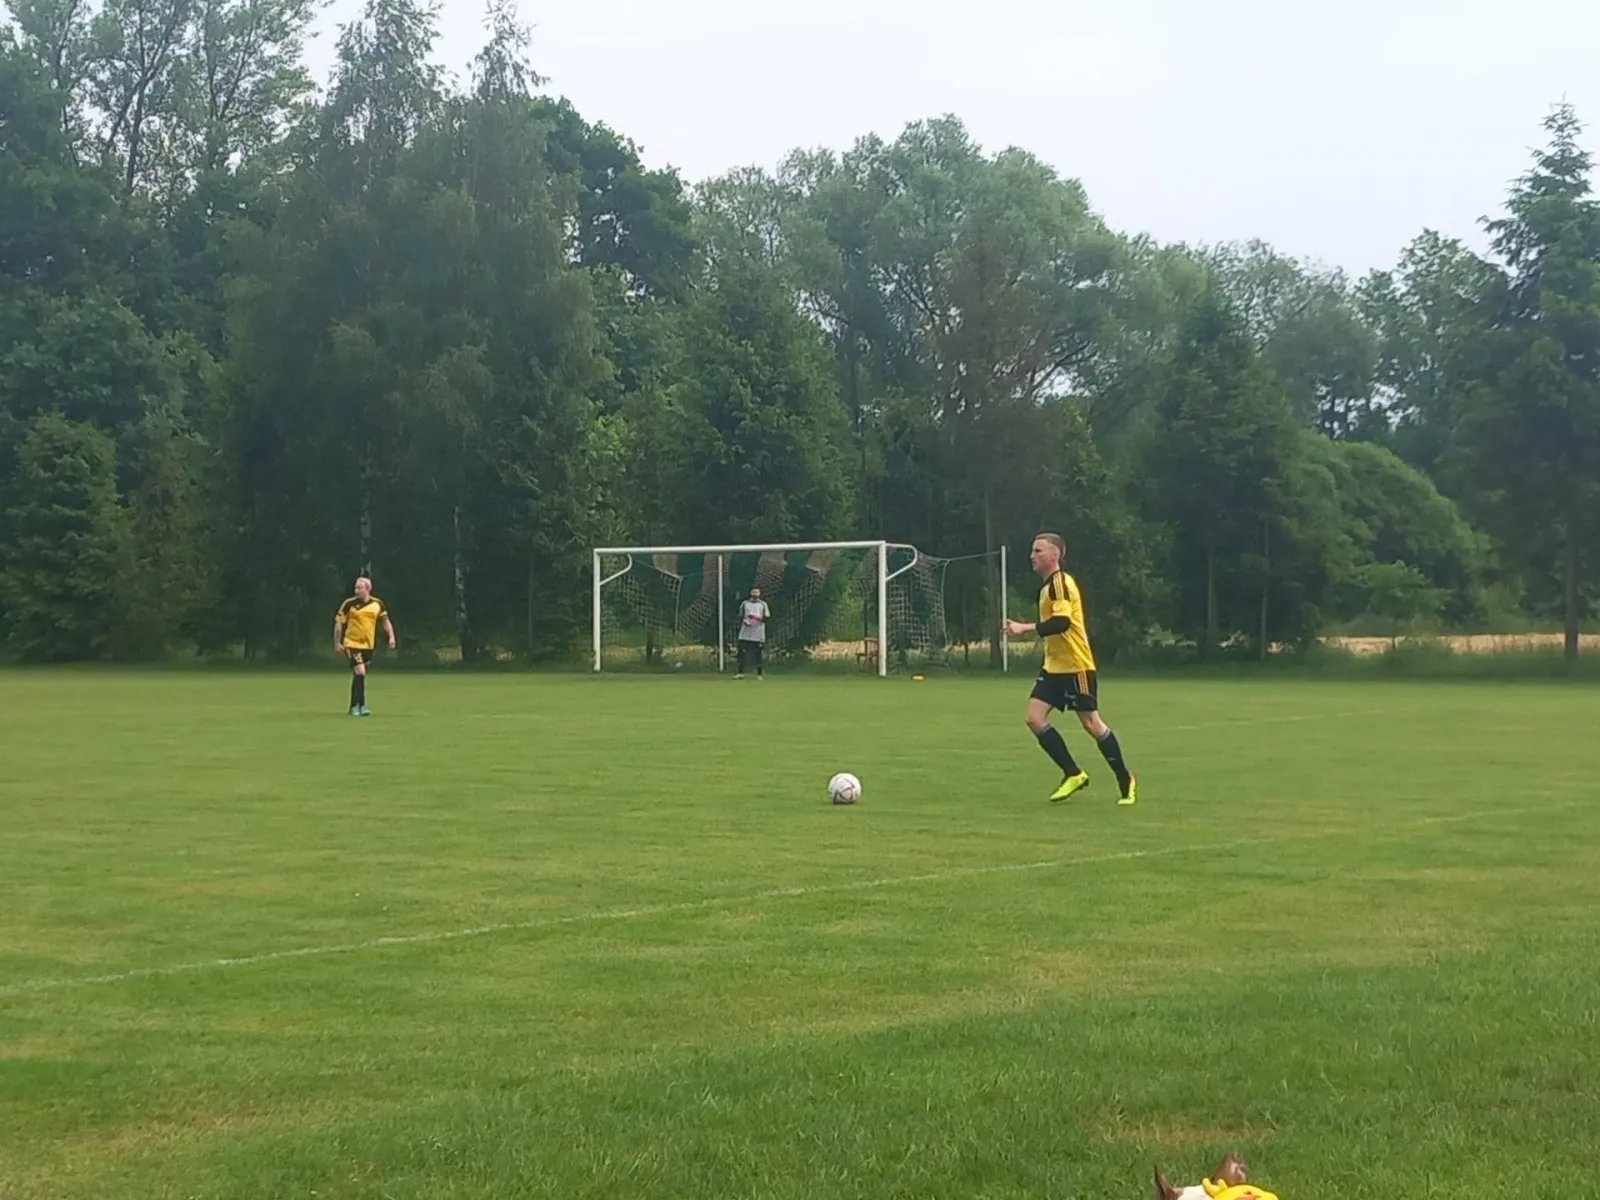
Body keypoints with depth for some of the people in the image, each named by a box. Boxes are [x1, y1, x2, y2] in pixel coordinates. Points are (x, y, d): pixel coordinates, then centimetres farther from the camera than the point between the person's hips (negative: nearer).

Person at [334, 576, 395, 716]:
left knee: (359, 675, 12)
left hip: (368, 645, 4)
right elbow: (339, 623, -3)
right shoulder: (349, 604, -10)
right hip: (352, 644, -4)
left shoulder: (377, 604, -1)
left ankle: (355, 706, 21)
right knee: (360, 672, -17)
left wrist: (391, 637, -1)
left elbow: (385, 621, 12)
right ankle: (360, 706, -12)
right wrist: (337, 643, -5)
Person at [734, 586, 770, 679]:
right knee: (742, 652, -4)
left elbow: (767, 617, -1)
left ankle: (759, 674, 5)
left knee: (758, 654, -1)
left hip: (758, 635, -1)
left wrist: (758, 618, -18)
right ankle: (740, 673, 0)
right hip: (745, 633, 1)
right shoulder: (744, 603, 12)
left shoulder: (763, 604, 8)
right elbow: (740, 616, 13)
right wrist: (744, 621, -9)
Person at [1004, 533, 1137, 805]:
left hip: (1076, 667, -9)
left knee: (1092, 724, -2)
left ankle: (1126, 781, 13)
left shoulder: (1060, 582, -17)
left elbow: (1061, 622, -30)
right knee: (1035, 718, -3)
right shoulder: (1049, 585, 13)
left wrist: (1026, 628, -31)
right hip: (1054, 667, 9)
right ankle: (1073, 774, 6)